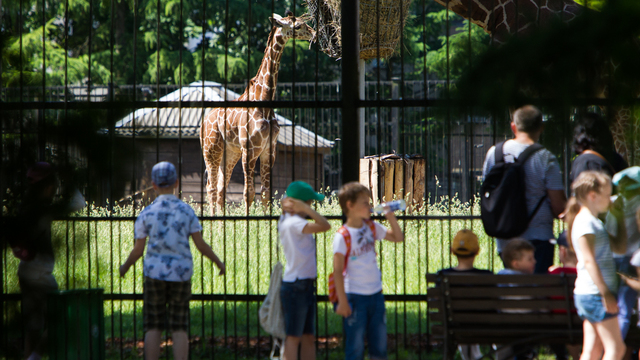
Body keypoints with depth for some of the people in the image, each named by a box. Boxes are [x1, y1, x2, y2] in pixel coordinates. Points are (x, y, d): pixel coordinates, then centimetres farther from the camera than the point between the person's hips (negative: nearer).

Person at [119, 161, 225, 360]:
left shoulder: (147, 213, -4)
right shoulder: (186, 211, -3)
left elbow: (138, 250, -1)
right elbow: (201, 245, -4)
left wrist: (125, 267, 18)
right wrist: (218, 262, 13)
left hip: (155, 274, -1)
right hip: (181, 275, 1)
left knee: (153, 328, 5)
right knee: (179, 329, 4)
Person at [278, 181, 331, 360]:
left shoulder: (289, 221, 11)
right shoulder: (294, 223, -18)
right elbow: (324, 225, -26)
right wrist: (306, 209, -21)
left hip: (306, 286, 10)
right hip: (296, 286, -10)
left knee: (309, 338, 11)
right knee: (294, 337, -6)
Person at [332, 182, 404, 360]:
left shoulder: (372, 227, 5)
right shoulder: (343, 236, -14)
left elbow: (397, 237, 17)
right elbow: (337, 270, -14)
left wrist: (390, 216, 1)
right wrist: (342, 301, -16)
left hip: (376, 295, 6)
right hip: (355, 297, -6)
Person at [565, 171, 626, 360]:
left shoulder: (594, 222, 19)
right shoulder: (585, 222, -13)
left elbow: (619, 247, 23)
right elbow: (589, 260, -21)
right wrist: (606, 293, -24)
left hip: (586, 295, 10)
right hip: (594, 294, -10)